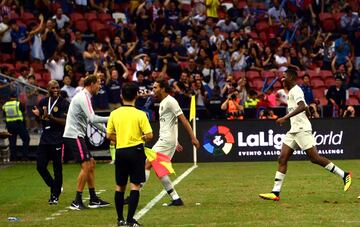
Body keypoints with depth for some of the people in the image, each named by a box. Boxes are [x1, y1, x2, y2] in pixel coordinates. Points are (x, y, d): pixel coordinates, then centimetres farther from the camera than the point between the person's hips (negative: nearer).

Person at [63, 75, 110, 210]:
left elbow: (91, 120, 23)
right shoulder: (83, 97, -14)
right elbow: (92, 118, -24)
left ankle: (93, 199, 15)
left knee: (91, 163, 12)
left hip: (77, 135, 10)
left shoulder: (84, 97, 18)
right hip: (73, 135, -10)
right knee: (86, 166, -11)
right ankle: (77, 202, -8)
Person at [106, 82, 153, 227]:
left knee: (120, 186, 13)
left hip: (120, 151, 4)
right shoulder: (140, 114, -9)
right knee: (135, 185, -1)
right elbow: (149, 135, -11)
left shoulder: (114, 114, 0)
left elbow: (109, 135, 6)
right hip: (135, 151, -4)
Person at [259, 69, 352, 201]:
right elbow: (304, 107, 27)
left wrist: (286, 118, -33)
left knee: (314, 158, -9)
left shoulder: (295, 90, -11)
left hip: (302, 130, -10)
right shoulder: (291, 91, 19)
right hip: (293, 131, 10)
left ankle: (344, 175, 3)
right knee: (282, 159, 0)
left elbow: (302, 106, -28)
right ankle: (275, 193, -5)